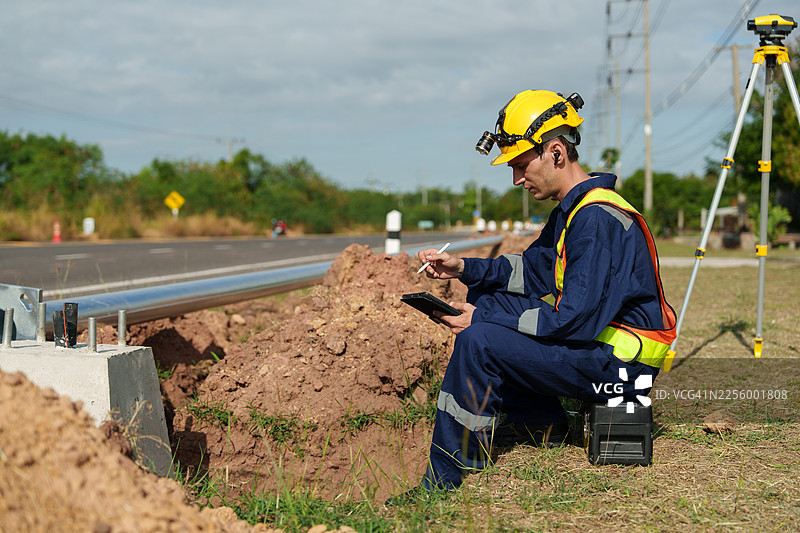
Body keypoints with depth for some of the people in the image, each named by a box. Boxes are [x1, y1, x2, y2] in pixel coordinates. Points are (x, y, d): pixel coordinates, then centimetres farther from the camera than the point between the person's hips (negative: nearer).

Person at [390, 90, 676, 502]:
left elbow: (574, 321, -26)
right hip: (596, 337, 10)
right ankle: (539, 421, 13)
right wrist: (465, 269, 5)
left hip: (620, 362, -10)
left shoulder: (597, 220, -22)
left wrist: (482, 321, -19)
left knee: (478, 342, -22)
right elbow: (533, 270, 21)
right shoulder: (572, 211, 10)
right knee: (489, 300, 14)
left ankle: (442, 483, -14)